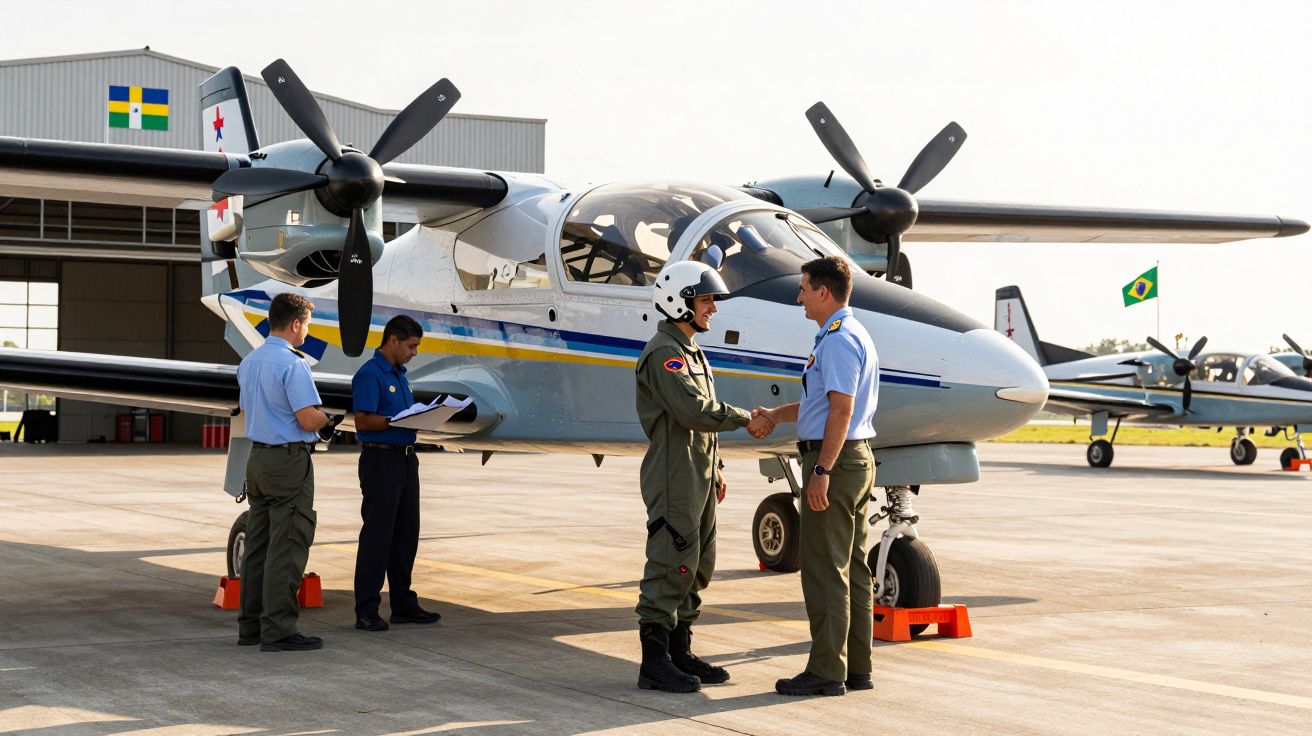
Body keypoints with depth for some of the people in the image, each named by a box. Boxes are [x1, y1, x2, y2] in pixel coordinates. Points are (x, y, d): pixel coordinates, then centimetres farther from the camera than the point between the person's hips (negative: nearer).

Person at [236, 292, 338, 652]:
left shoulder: (248, 362, 11)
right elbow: (309, 420, -22)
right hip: (289, 461, -9)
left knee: (258, 544, 12)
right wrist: (326, 419, 1)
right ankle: (278, 630, -5)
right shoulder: (292, 365, -17)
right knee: (287, 548, -5)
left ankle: (250, 625, 17)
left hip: (257, 457, 9)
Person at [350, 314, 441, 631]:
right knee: (377, 535, -7)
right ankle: (366, 611, -3)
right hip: (381, 460, -9)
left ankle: (404, 604, 20)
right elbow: (363, 421, -19)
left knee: (406, 534, 12)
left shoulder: (399, 374, 17)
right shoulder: (369, 374, -12)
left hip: (406, 460, 9)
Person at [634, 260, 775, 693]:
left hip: (698, 479, 10)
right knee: (671, 567, -7)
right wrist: (746, 419, -16)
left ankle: (681, 652, 20)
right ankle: (655, 662, -3)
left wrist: (714, 469, 21)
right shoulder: (663, 354, -14)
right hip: (673, 480, -10)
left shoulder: (690, 352, 19)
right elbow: (694, 411, -25)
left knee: (698, 566, 12)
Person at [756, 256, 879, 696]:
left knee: (824, 569, -6)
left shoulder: (838, 340, -16)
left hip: (834, 460, -11)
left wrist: (822, 470, -24)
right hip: (859, 459, 11)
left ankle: (827, 672, -4)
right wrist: (775, 415, 22)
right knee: (852, 568, 12)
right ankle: (857, 668, 16)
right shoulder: (854, 336, 18)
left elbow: (841, 409, -23)